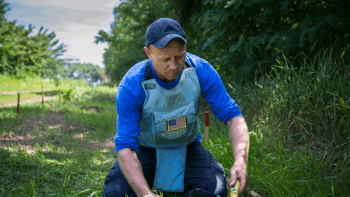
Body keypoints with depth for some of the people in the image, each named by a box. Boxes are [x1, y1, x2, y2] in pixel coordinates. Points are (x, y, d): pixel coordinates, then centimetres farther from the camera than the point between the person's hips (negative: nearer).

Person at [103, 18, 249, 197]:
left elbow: (232, 115, -16)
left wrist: (240, 160, -34)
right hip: (145, 149, -1)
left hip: (188, 147, 2)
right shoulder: (131, 86, -28)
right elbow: (125, 145, -29)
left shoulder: (200, 70, -21)